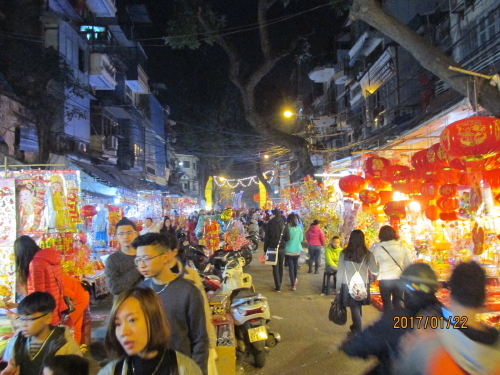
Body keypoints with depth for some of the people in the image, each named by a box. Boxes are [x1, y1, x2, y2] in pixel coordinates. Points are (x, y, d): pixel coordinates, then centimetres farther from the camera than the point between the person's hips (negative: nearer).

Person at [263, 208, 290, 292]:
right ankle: (279, 284, 27)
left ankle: (277, 286, -1)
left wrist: (265, 249, 0)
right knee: (280, 267, 17)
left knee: (275, 268, 2)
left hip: (273, 248, -2)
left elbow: (266, 238, -6)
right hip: (282, 248, 2)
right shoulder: (284, 224, -4)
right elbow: (287, 237, -6)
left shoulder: (270, 224, -7)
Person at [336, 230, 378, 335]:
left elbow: (340, 271, -5)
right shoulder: (367, 254, -5)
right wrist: (378, 264, 22)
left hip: (348, 285, -2)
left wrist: (338, 287, 4)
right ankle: (356, 327, 39)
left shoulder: (344, 253, -7)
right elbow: (375, 270, 1)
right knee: (358, 307, 20)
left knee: (354, 308, 6)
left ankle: (359, 332, 3)